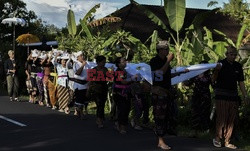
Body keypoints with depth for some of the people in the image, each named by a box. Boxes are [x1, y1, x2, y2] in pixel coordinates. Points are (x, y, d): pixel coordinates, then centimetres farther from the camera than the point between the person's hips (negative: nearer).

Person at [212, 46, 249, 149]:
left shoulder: (238, 66, 10)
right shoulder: (221, 64, -4)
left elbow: (241, 82, 14)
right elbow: (213, 80, -9)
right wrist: (216, 71, -26)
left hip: (233, 96, 5)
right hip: (221, 96, -5)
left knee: (231, 120, 6)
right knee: (221, 119, -5)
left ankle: (227, 141, 14)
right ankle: (217, 138, 10)